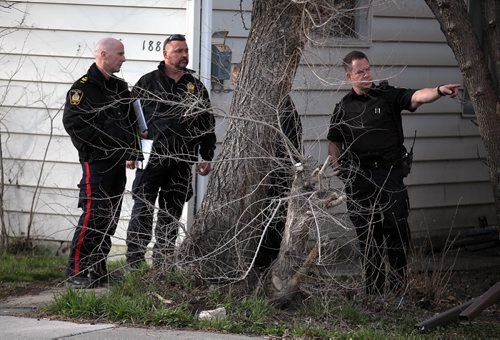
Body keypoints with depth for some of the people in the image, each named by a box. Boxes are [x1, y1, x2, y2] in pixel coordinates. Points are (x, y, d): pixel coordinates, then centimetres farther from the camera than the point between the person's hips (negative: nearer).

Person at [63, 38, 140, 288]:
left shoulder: (120, 87, 18)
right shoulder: (84, 87, -9)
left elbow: (131, 121, 27)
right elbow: (72, 123, -18)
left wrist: (132, 149, 12)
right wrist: (101, 142, -18)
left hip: (118, 161, 8)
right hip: (96, 161, -8)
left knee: (110, 218, 8)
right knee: (94, 214, -15)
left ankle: (98, 271, 14)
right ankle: (76, 271, -12)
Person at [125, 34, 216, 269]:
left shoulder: (196, 87, 13)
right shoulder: (148, 82, 4)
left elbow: (207, 124, 17)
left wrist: (207, 157, 11)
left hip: (181, 164, 3)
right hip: (151, 159, -3)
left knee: (170, 217, 7)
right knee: (142, 212, -7)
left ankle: (162, 266, 13)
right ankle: (133, 264, -5)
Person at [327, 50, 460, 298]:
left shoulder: (388, 96, 1)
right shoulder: (343, 107, 10)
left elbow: (417, 97, -16)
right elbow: (334, 142, 21)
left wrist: (439, 91, -36)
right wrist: (340, 169, 6)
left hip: (390, 175, -2)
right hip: (359, 180, 2)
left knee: (397, 229, -6)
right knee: (367, 235, 5)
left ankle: (400, 290, 3)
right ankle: (373, 293, 12)